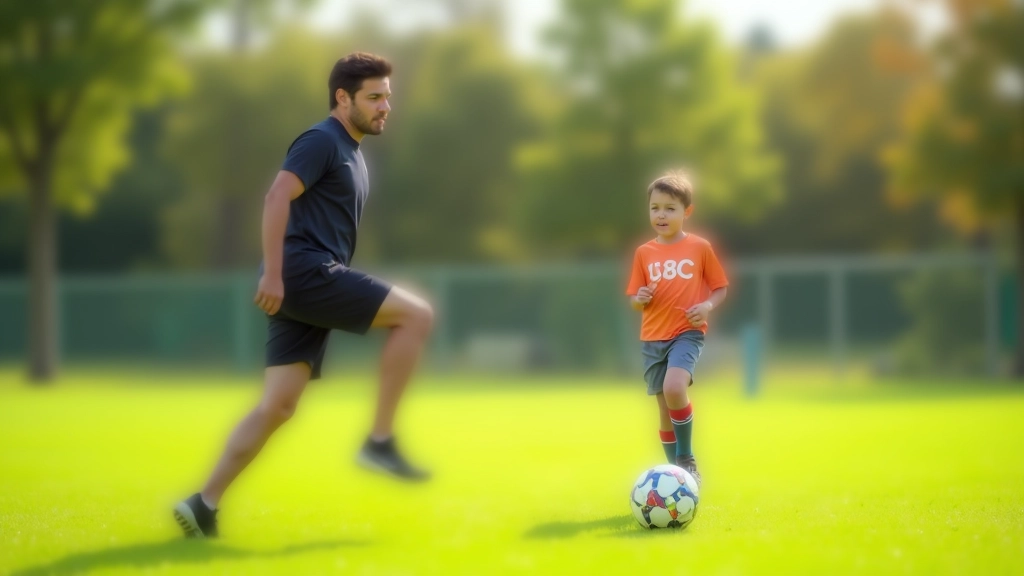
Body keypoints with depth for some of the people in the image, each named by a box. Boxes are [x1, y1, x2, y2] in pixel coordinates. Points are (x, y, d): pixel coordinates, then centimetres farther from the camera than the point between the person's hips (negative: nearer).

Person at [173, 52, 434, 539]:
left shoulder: (350, 153, 24)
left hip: (314, 281, 10)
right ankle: (380, 441, -10)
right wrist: (273, 274, -24)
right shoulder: (322, 141, -6)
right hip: (302, 270, -10)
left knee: (278, 406, 3)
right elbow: (277, 197, -18)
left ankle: (205, 504, 0)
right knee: (416, 315, -12)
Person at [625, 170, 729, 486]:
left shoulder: (700, 248, -1)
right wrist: (640, 299, -12)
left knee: (674, 388, -28)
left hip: (687, 333, -4)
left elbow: (720, 287, 6)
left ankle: (687, 460, -12)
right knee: (665, 407, 7)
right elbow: (634, 300, 12)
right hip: (653, 338, 4)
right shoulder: (644, 253, 6)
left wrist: (708, 306, -15)